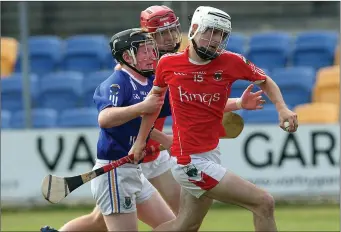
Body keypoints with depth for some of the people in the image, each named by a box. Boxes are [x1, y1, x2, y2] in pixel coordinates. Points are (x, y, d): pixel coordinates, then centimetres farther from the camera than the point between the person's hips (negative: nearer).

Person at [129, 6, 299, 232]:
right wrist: (141, 140, 16)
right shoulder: (168, 64, -5)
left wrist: (282, 108, -5)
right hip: (193, 163, -5)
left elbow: (265, 81, 13)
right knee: (264, 203, -11)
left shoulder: (231, 62, -2)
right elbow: (155, 98, 13)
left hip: (211, 154, 5)